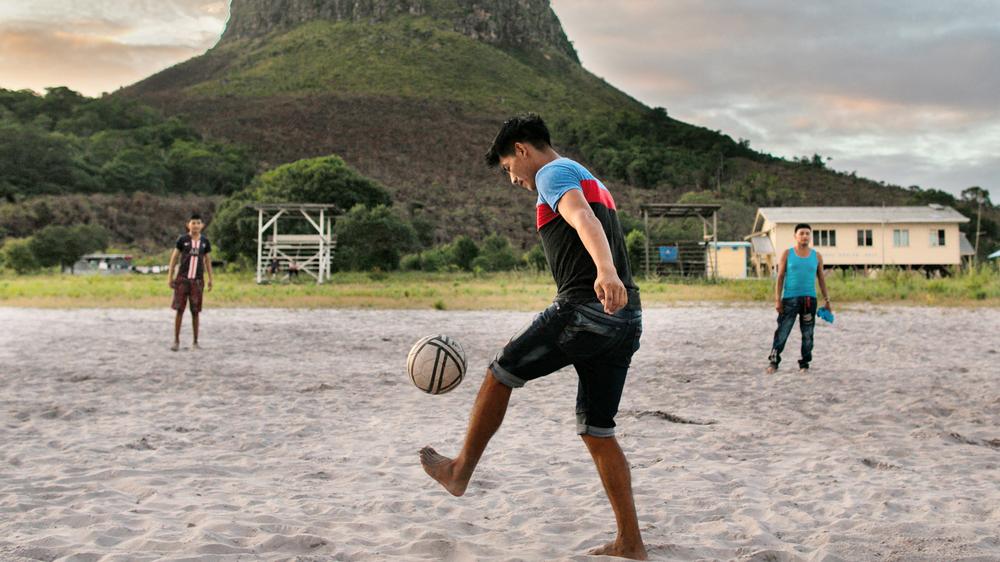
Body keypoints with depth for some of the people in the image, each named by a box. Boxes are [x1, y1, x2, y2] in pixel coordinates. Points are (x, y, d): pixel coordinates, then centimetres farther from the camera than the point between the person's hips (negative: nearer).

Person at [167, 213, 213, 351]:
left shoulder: (205, 242, 5)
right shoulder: (182, 240, -2)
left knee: (195, 312, 4)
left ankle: (195, 342, 12)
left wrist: (210, 279, 10)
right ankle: (176, 341, 6)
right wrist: (170, 276, -2)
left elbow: (207, 260, 13)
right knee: (179, 310, -1)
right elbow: (174, 257, 3)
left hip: (197, 280, 2)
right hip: (182, 279, -2)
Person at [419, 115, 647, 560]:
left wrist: (605, 271, -41)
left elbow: (582, 218, -22)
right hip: (626, 319, 9)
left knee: (499, 374, 9)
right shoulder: (589, 181, 30)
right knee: (597, 432, 11)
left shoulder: (553, 172, -1)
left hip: (585, 308, -9)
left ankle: (460, 471, 24)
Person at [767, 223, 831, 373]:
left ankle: (804, 363, 14)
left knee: (807, 334, 5)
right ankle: (773, 361, 0)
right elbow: (780, 277, 2)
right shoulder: (787, 254, 4)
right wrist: (777, 300, -5)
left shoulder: (816, 256, 10)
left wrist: (826, 300, 12)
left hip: (809, 299, 2)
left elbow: (821, 278, 16)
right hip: (790, 298, -2)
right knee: (782, 332, -6)